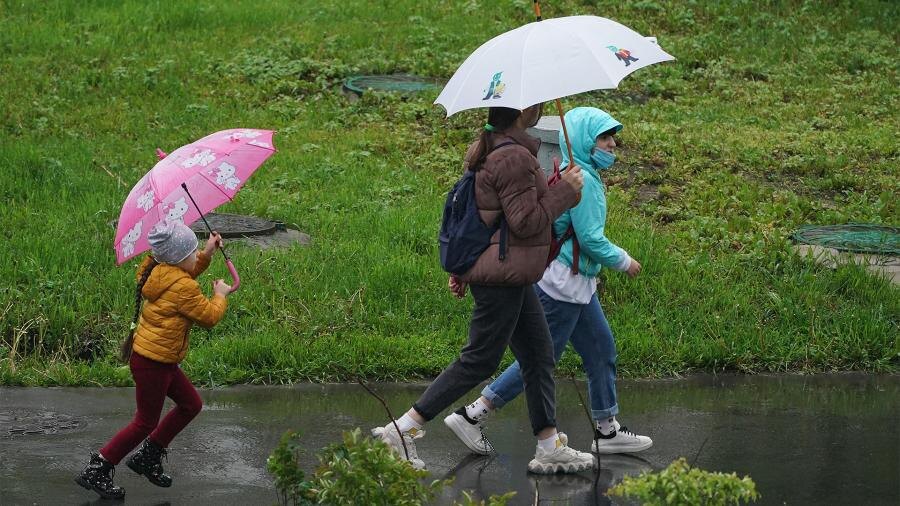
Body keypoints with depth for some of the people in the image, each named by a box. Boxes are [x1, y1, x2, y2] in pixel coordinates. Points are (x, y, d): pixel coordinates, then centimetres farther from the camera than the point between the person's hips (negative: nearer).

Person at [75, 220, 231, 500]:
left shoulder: (161, 272, 5)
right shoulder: (183, 287, -22)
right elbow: (209, 316, -12)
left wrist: (207, 254, 19)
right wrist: (220, 295, 6)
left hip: (162, 360, 10)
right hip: (152, 362, -10)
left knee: (191, 405, 19)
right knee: (145, 423, 1)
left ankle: (147, 458, 27)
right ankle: (95, 473, 7)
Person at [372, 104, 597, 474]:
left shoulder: (484, 151, 12)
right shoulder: (514, 158, -20)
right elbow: (526, 222, -20)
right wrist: (565, 191, -12)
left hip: (512, 277, 11)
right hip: (503, 276, -11)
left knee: (539, 356, 13)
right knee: (479, 360, -4)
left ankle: (550, 447, 17)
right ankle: (400, 432, -4)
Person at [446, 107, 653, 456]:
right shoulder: (583, 180, -19)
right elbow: (591, 239, -20)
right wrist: (623, 261, -6)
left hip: (576, 283, 11)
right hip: (563, 285, -11)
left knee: (601, 350, 14)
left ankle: (607, 431, 21)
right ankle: (472, 417, 1)